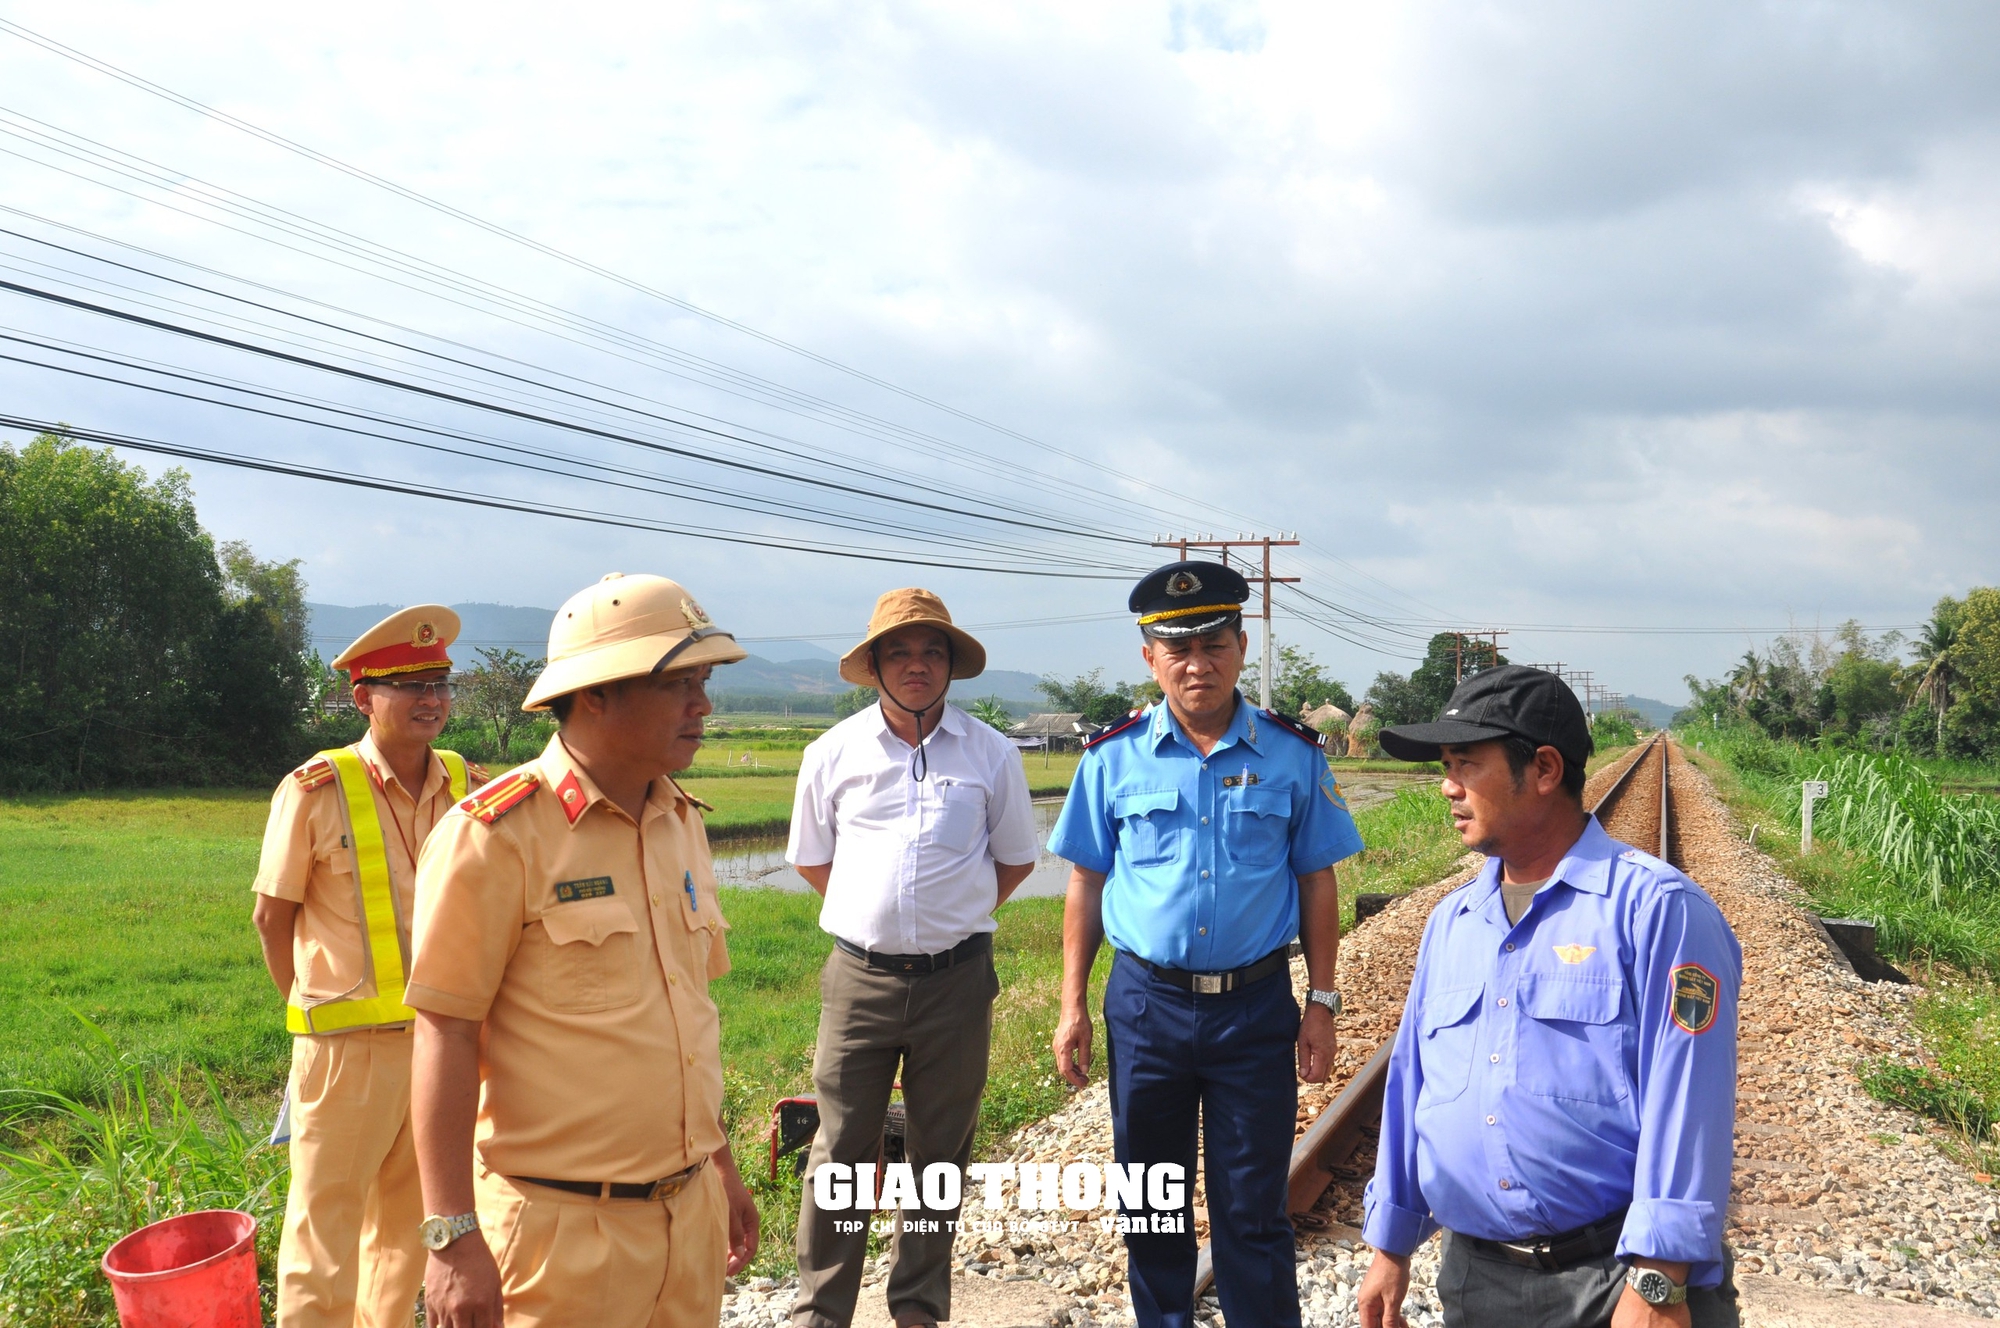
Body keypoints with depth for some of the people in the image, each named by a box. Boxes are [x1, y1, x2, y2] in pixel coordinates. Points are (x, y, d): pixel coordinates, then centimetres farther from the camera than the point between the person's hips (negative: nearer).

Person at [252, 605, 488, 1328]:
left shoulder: (470, 788, 0)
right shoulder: (315, 792, -11)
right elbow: (273, 917, -1)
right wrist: (319, 1011, 5)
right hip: (348, 1048, -4)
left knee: (409, 1227, 18)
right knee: (324, 1233, 4)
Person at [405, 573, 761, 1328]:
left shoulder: (683, 823, 8)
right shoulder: (496, 834, -14)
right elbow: (444, 1035, -14)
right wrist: (452, 1236, -17)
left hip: (691, 1210, 7)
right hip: (565, 1227, -6)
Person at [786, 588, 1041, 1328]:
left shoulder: (991, 754, 0)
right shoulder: (834, 752, 1)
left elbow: (1016, 860, 12)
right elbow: (810, 860, 13)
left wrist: (953, 918, 10)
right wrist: (877, 915, 11)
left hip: (957, 981, 0)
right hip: (859, 978, 0)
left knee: (940, 1154, 11)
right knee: (841, 1152, 4)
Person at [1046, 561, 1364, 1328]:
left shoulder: (1293, 755, -2)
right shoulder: (1115, 757, -1)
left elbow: (1316, 884, 3)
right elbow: (1086, 886, 4)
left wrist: (1322, 1004, 1)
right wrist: (1072, 1007, 2)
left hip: (1257, 1005, -1)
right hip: (1145, 1002, 2)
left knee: (1253, 1210, 6)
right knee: (1151, 1204, 15)